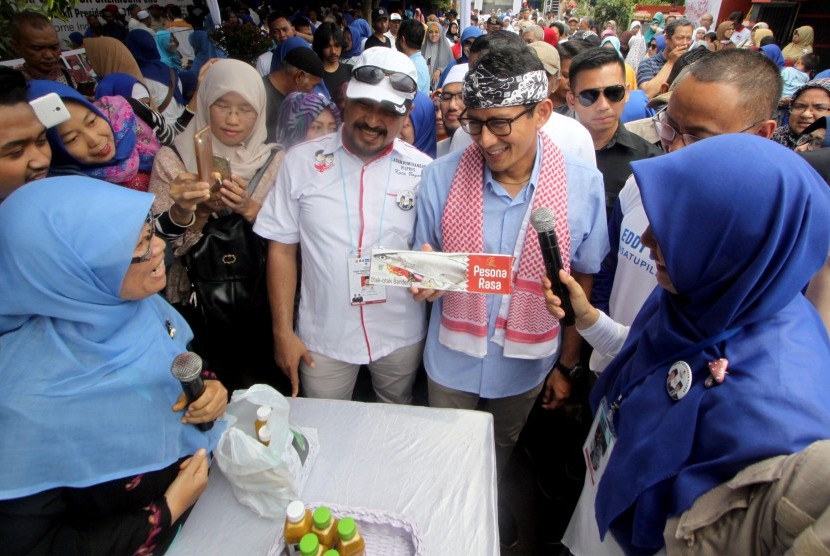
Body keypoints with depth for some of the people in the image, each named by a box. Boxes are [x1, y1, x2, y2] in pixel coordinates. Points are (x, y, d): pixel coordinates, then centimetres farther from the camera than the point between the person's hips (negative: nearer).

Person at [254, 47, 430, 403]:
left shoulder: (422, 170, -6)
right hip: (323, 337, 0)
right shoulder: (302, 161, -7)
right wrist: (283, 333, -4)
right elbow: (281, 250, -3)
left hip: (402, 335, 1)